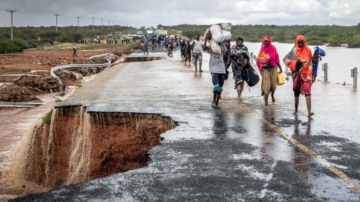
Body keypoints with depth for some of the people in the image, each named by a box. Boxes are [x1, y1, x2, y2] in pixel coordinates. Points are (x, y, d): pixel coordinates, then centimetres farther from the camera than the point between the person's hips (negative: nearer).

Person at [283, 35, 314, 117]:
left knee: (307, 92, -15)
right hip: (297, 74, 1)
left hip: (306, 74, -1)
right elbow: (285, 59, -1)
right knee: (296, 93, 13)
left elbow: (310, 62, 8)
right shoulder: (294, 51, 1)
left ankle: (309, 112, -24)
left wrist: (310, 74, 2)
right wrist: (295, 63, -15)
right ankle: (296, 110, 28)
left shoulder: (308, 50, 4)